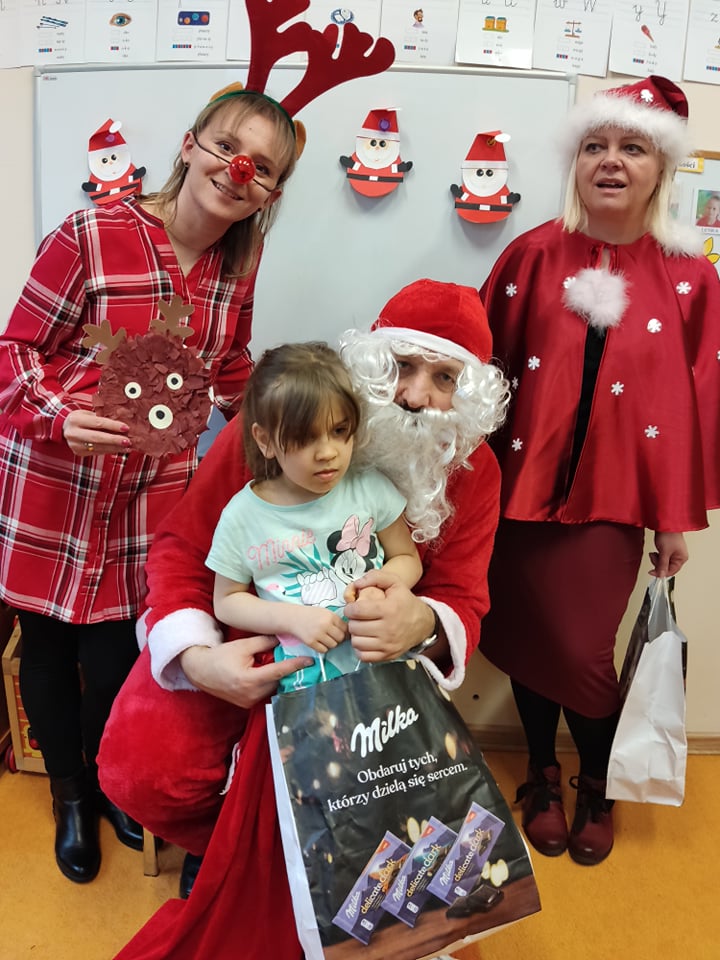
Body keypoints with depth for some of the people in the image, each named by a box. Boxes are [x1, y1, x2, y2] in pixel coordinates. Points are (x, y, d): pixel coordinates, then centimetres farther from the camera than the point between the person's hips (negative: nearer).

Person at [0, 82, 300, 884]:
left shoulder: (236, 263, 1)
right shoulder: (89, 238, -16)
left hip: (154, 490, 3)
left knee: (118, 647, 9)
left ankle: (106, 780, 42)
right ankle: (67, 794, 41)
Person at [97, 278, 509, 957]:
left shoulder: (473, 471, -8)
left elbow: (461, 602, -9)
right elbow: (181, 548, -10)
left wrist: (423, 625, -36)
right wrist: (197, 657, -29)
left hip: (367, 659, 1)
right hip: (241, 640, 0)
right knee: (141, 771, -18)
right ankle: (229, 851, 20)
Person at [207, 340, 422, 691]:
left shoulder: (371, 487, -1)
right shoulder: (243, 515, -4)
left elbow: (407, 558, 11)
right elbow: (226, 601, 5)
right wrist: (293, 618, -10)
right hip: (307, 668, -1)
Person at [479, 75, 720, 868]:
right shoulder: (534, 256, -1)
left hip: (611, 497, 0)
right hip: (524, 484, 1)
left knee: (582, 650, 1)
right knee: (528, 639, 9)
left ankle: (597, 787, 32)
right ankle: (542, 776, 35)